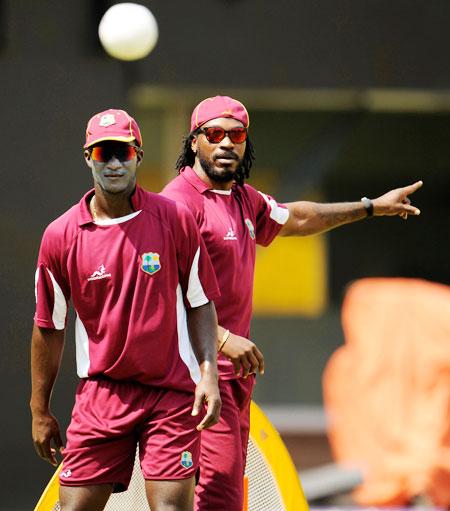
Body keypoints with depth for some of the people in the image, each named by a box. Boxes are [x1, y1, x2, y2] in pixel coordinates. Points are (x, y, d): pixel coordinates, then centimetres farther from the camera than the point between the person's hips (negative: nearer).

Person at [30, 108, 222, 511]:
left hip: (172, 393, -1)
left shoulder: (174, 219, -2)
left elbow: (200, 303, 5)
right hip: (100, 396, 1)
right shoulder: (60, 236, -1)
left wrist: (208, 372, -7)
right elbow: (49, 327, 8)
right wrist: (40, 411, 10)